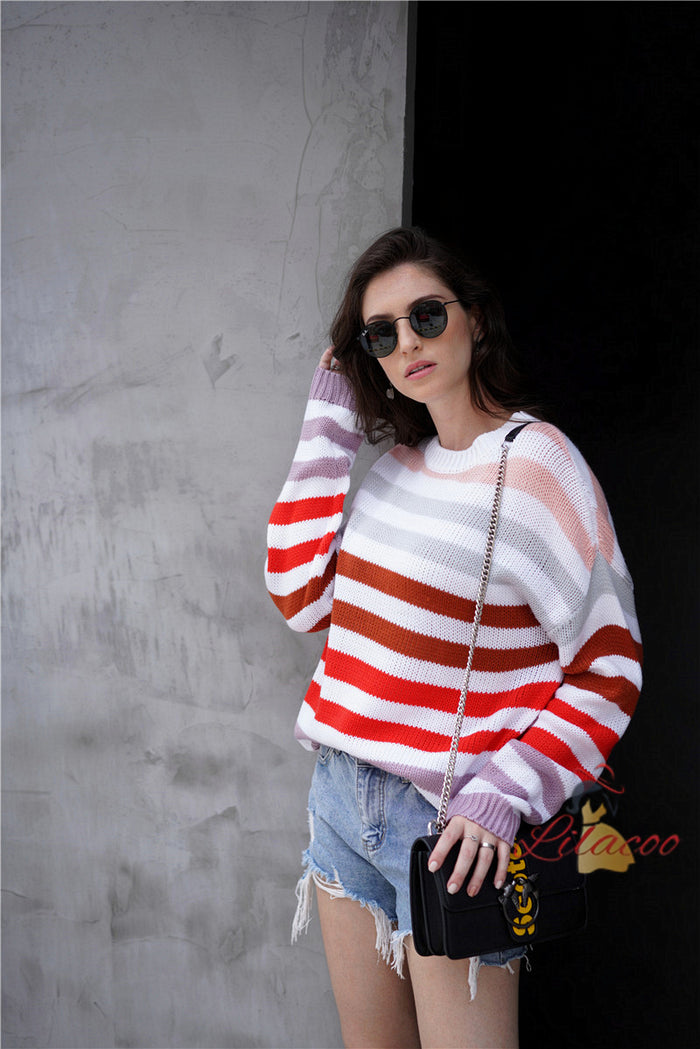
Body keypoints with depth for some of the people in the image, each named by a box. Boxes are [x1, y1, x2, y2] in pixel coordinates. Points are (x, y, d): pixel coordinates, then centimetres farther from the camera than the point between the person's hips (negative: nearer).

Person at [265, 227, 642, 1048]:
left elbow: (610, 668, -12)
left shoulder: (535, 462, -13)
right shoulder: (399, 463, 7)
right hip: (343, 795, 7)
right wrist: (328, 428, 1)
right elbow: (302, 598, 2)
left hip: (451, 824, -6)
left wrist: (506, 795, -23)